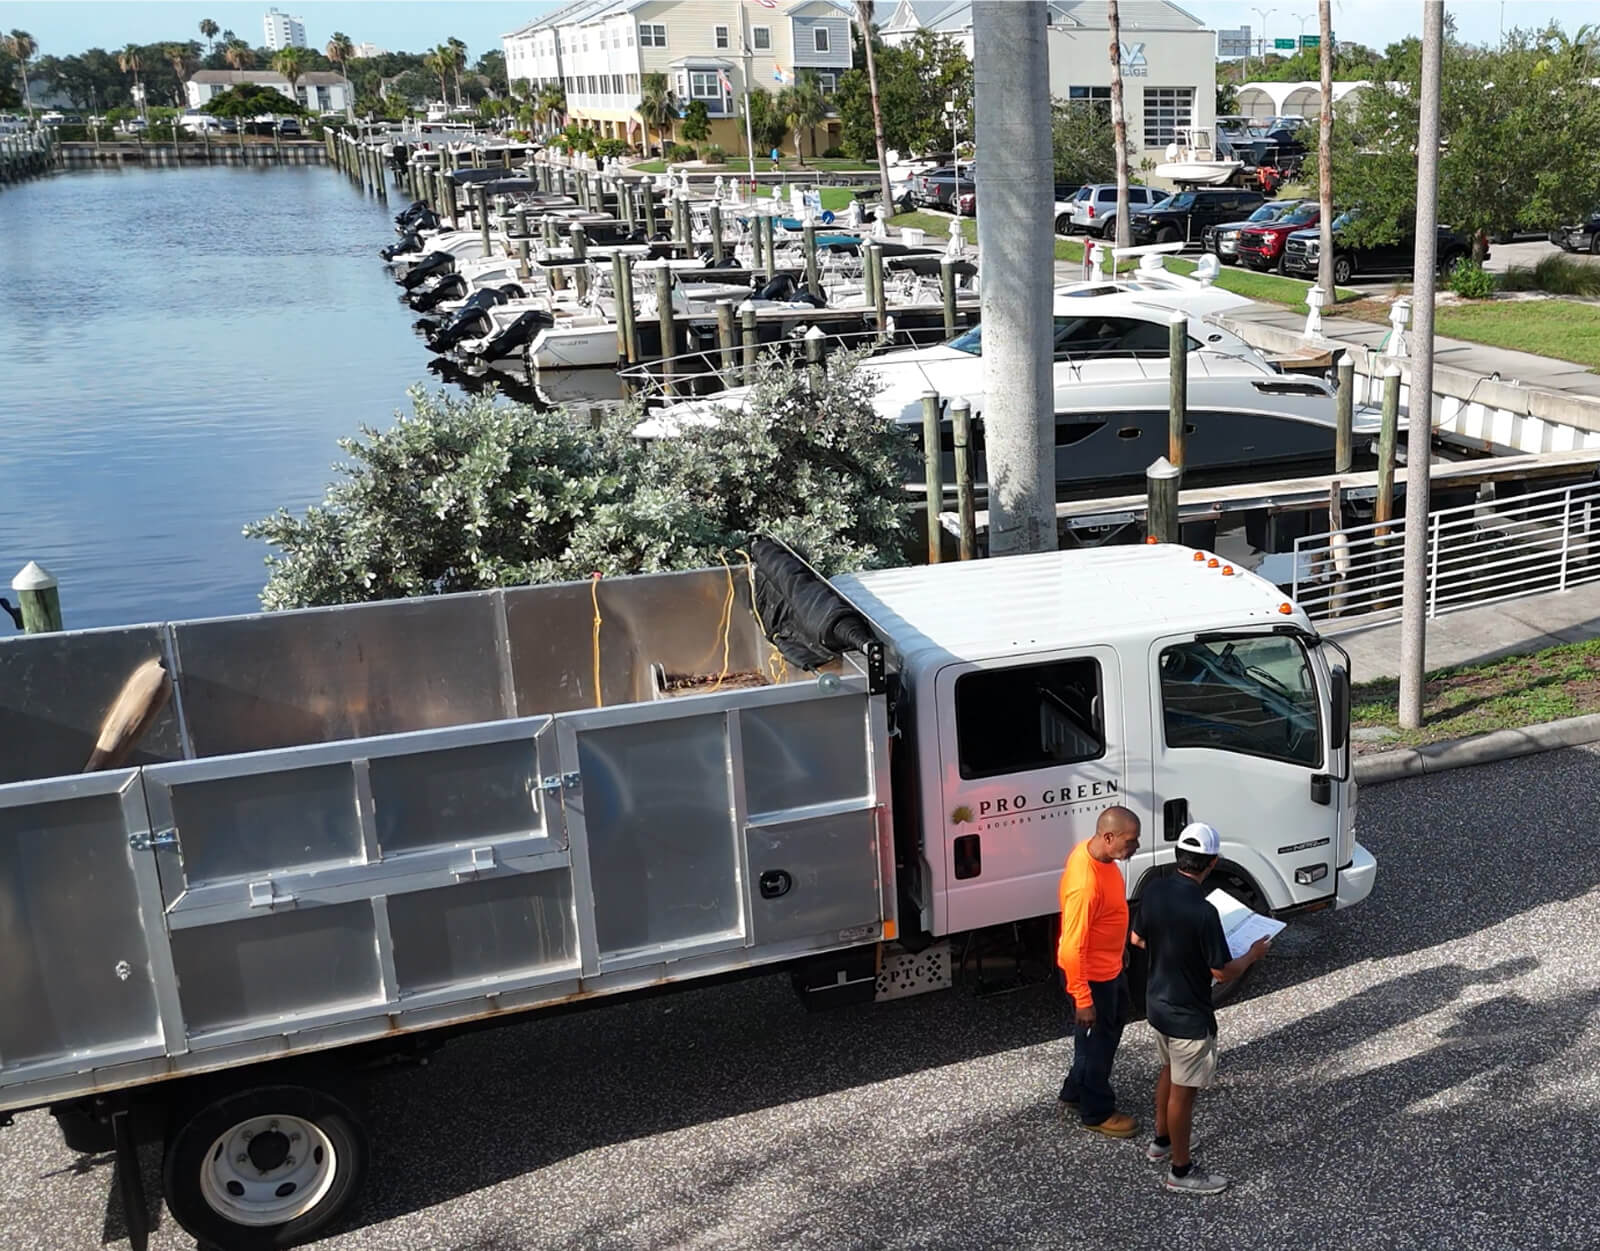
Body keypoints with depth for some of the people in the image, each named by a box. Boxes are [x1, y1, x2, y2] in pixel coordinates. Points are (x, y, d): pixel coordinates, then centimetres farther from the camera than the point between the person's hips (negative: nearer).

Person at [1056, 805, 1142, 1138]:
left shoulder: (1095, 851, -7)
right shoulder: (1085, 884, -36)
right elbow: (1072, 949, -29)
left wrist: (1120, 947, 22)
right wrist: (1082, 998, -22)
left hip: (1110, 966, 9)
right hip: (1092, 975, -9)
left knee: (1109, 1031, 26)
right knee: (1096, 1042, 12)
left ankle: (1075, 1093, 45)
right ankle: (1097, 1113, 34)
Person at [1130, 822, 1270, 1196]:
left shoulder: (1154, 891, -9)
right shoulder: (1203, 912, -31)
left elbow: (1137, 939, 6)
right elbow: (1223, 972, -21)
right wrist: (1253, 954, -3)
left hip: (1157, 1004, 8)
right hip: (1188, 1016, -7)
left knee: (1169, 1070, 28)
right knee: (1183, 1090, 9)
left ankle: (1161, 1142, 46)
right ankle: (1181, 1171, 25)